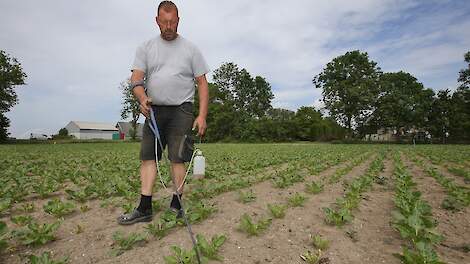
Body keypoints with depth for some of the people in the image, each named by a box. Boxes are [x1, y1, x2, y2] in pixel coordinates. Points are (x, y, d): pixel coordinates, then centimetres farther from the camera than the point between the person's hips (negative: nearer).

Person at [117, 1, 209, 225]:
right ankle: (144, 209, 6)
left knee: (177, 157, -6)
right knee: (147, 156, 0)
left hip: (180, 110, -3)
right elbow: (136, 78, 3)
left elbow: (202, 84, 2)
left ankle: (176, 205, 5)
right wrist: (142, 98, -21)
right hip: (153, 109, 3)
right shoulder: (146, 48, 12)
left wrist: (202, 115, -8)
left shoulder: (190, 49, 7)